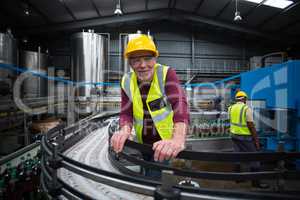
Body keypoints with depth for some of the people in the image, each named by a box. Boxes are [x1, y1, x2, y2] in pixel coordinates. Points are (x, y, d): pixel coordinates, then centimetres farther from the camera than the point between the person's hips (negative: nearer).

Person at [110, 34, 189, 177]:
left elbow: (179, 103, -38)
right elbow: (126, 112, -12)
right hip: (144, 141, 4)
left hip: (166, 141, -4)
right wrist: (125, 130, -35)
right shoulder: (127, 82, -8)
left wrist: (178, 139, -54)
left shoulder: (167, 74, -22)